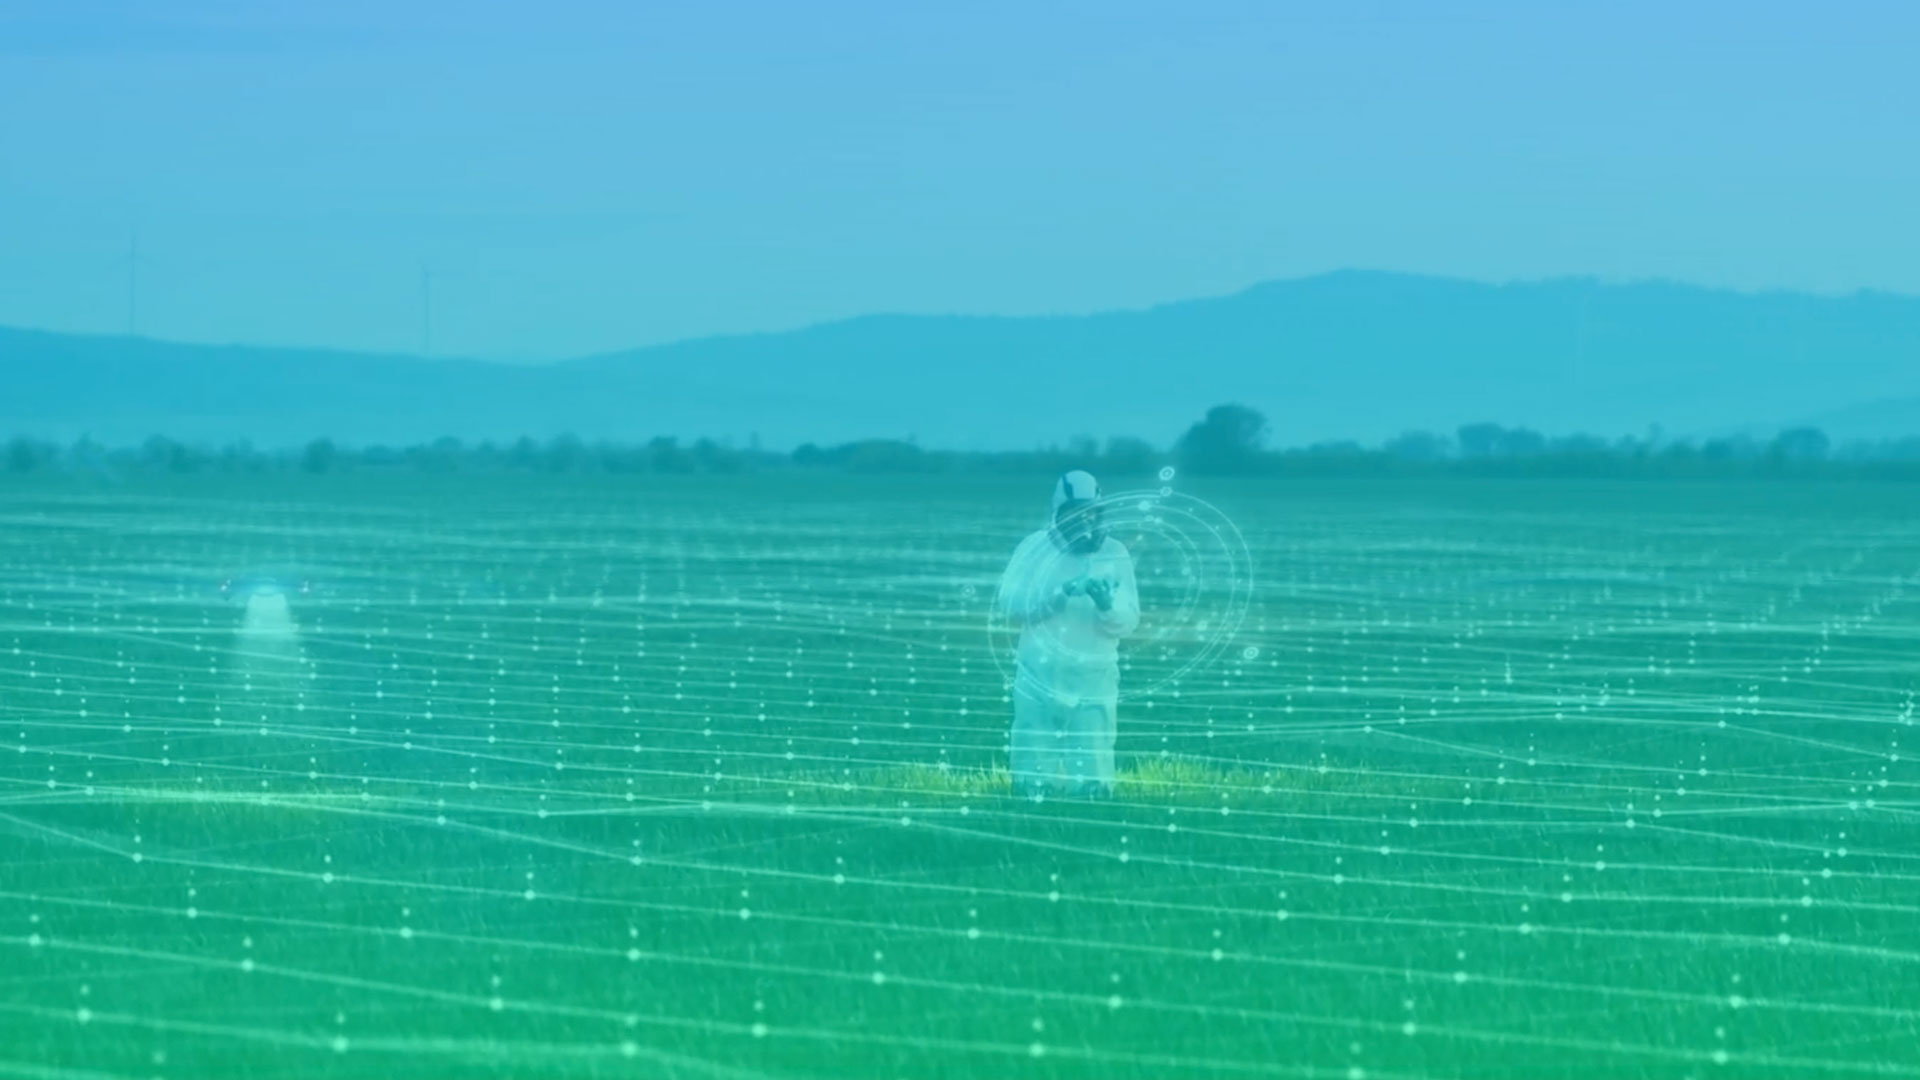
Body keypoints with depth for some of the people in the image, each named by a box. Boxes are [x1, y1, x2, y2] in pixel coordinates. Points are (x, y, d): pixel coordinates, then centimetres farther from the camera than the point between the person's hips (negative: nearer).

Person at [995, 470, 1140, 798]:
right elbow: (1010, 604, -9)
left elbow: (1128, 622, 0)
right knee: (1035, 782, -3)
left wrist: (1108, 605, -22)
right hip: (1040, 676, -1)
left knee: (1091, 783, -5)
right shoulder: (1034, 548, 3)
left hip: (1094, 682, 1)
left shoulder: (1115, 554, 5)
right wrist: (1061, 593, -21)